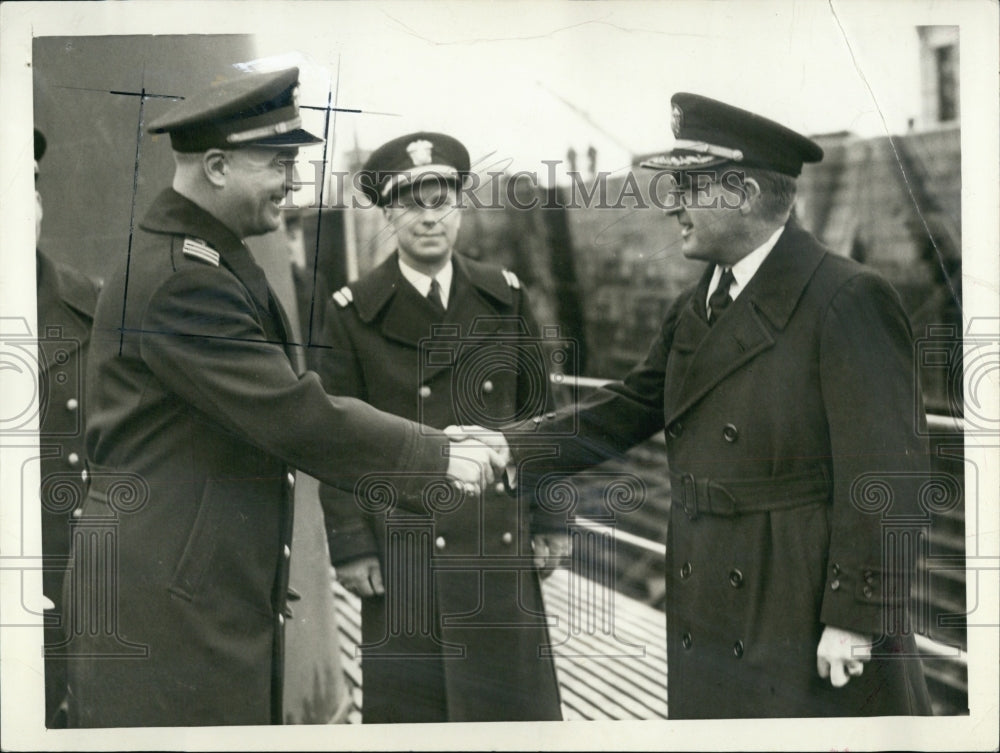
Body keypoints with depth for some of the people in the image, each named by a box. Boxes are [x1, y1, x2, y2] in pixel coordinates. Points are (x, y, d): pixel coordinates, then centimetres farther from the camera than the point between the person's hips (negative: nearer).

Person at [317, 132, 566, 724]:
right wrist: (350, 544, -4)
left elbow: (539, 413, 9)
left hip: (500, 542, 2)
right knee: (409, 704, 5)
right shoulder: (353, 313, -1)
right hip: (404, 550, -2)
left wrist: (552, 520, 6)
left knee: (514, 698, 7)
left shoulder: (506, 297, 6)